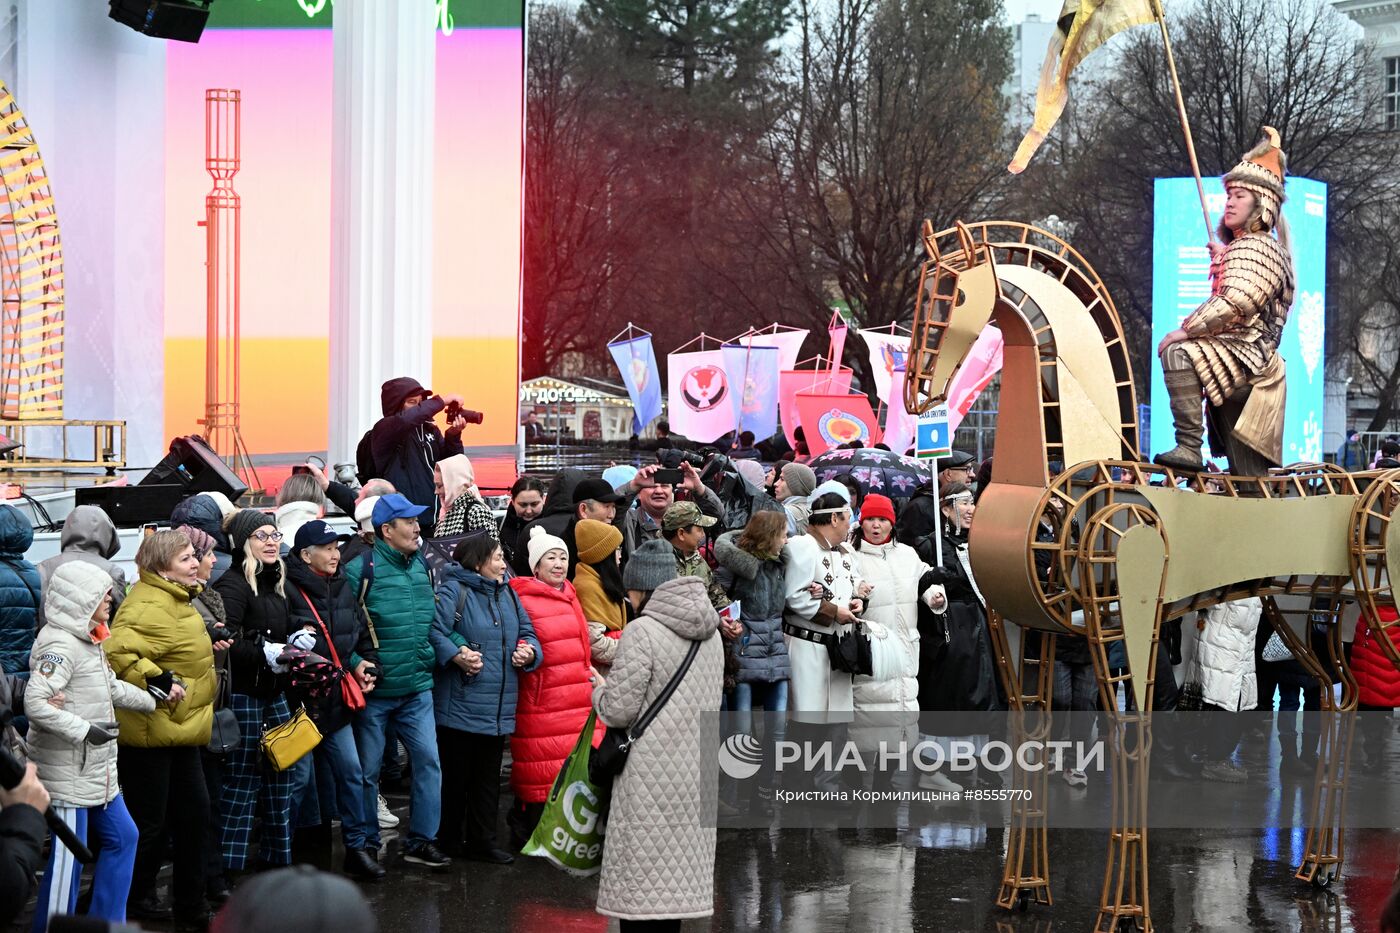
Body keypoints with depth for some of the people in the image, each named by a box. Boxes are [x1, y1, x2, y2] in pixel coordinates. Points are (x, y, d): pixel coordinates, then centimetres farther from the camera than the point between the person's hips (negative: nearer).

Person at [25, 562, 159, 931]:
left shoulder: (88, 640, 12)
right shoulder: (60, 645, -19)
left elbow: (111, 687, 28)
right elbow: (35, 703, -29)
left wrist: (153, 699, 31)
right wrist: (84, 730, -28)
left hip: (96, 769, 11)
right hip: (67, 772, -11)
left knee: (121, 836, 19)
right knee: (67, 856, -6)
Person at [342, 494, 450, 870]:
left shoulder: (422, 566, 9)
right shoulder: (361, 570, -12)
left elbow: (435, 618, 19)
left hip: (417, 687, 5)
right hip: (375, 688, -5)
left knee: (428, 760, 0)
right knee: (368, 769, 6)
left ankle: (422, 840, 10)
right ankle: (366, 844, 18)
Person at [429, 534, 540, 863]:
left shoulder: (507, 594, 15)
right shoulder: (453, 590, -9)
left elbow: (527, 633, 19)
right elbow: (434, 630, -20)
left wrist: (529, 652, -2)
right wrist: (456, 656, -31)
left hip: (498, 707, 7)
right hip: (460, 704, -7)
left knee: (488, 776, 12)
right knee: (455, 774, 1)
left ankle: (482, 842, 19)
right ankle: (449, 840, 13)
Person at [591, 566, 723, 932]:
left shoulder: (642, 632, -13)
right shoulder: (710, 633, 10)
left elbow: (620, 710, -14)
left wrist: (601, 689, 8)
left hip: (653, 770, -7)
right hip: (699, 765, 7)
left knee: (642, 876, -3)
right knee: (679, 864, 13)